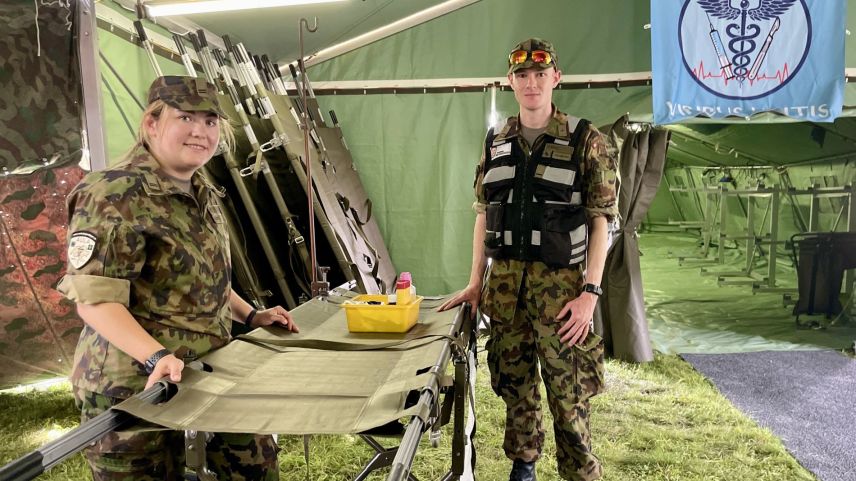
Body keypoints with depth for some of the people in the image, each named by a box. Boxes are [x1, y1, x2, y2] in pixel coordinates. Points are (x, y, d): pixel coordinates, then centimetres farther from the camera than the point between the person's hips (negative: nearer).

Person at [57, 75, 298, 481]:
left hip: (209, 370, 8)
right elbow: (96, 299, -22)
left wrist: (251, 316, 14)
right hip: (136, 384, -8)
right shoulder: (115, 195, -16)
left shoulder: (202, 194, 12)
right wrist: (156, 356, -33)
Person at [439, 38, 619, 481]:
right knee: (513, 380, 13)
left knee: (567, 389, 0)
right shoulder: (495, 142, 9)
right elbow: (483, 213, 12)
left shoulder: (585, 141, -4)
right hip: (505, 279, 4)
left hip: (559, 280, -4)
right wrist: (476, 281, 10)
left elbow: (601, 220, -6)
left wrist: (590, 292, -13)